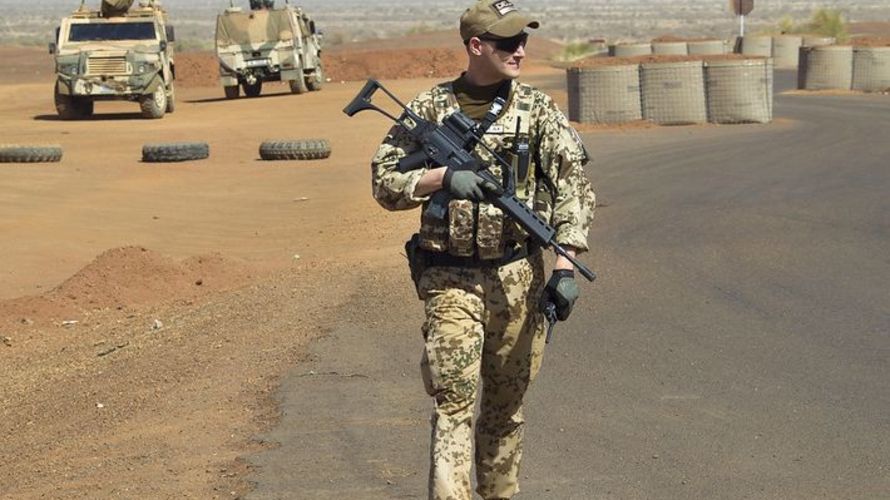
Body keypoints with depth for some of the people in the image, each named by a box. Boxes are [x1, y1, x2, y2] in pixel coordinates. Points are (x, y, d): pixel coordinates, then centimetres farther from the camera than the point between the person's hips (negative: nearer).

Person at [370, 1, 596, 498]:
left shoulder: (539, 109, 1)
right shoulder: (430, 107, 1)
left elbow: (574, 187, -3)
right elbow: (385, 182, 2)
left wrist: (566, 268, -12)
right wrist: (442, 177, -16)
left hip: (518, 276, 2)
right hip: (450, 278, -1)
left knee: (506, 405, 11)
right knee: (454, 402, -8)